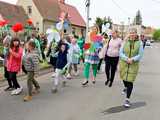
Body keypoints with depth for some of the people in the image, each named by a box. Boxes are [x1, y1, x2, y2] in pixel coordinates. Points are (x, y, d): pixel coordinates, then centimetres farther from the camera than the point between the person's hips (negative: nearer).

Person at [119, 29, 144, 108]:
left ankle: (127, 99, 3)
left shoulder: (139, 43, -5)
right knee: (124, 78, 21)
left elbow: (140, 55, -6)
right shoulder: (125, 42, -2)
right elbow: (120, 53, -4)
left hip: (134, 65, -2)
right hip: (123, 64, 3)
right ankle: (126, 88, 55)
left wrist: (132, 59, -22)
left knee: (130, 81, -6)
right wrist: (126, 59, -20)